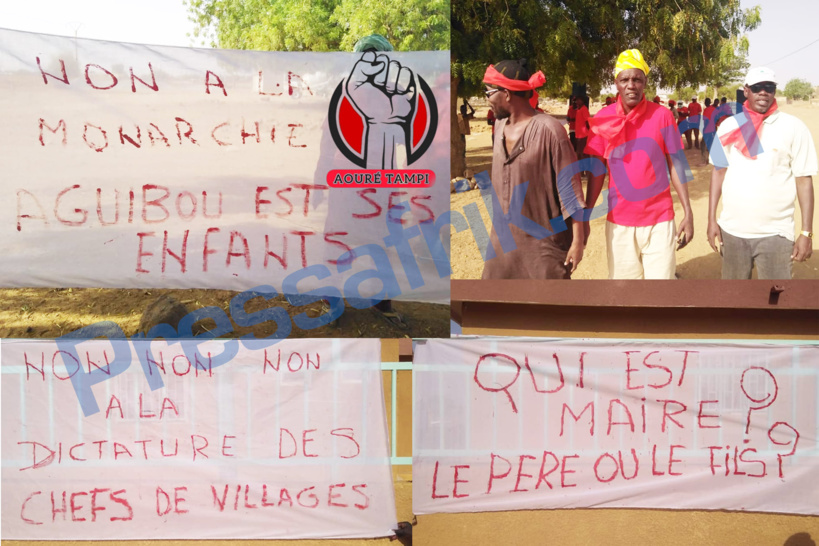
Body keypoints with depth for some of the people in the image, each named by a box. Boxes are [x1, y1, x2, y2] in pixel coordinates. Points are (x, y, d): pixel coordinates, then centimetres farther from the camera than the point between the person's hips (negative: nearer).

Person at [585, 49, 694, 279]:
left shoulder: (662, 116, -6)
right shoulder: (603, 119, -3)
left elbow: (675, 165, 0)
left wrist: (688, 213, -4)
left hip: (659, 219, -1)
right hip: (619, 221, 1)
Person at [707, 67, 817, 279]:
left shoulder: (793, 127, -4)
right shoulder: (729, 126, 5)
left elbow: (804, 180, -4)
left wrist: (806, 232, -7)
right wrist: (711, 219, 5)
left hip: (775, 232, -3)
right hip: (732, 230, 3)